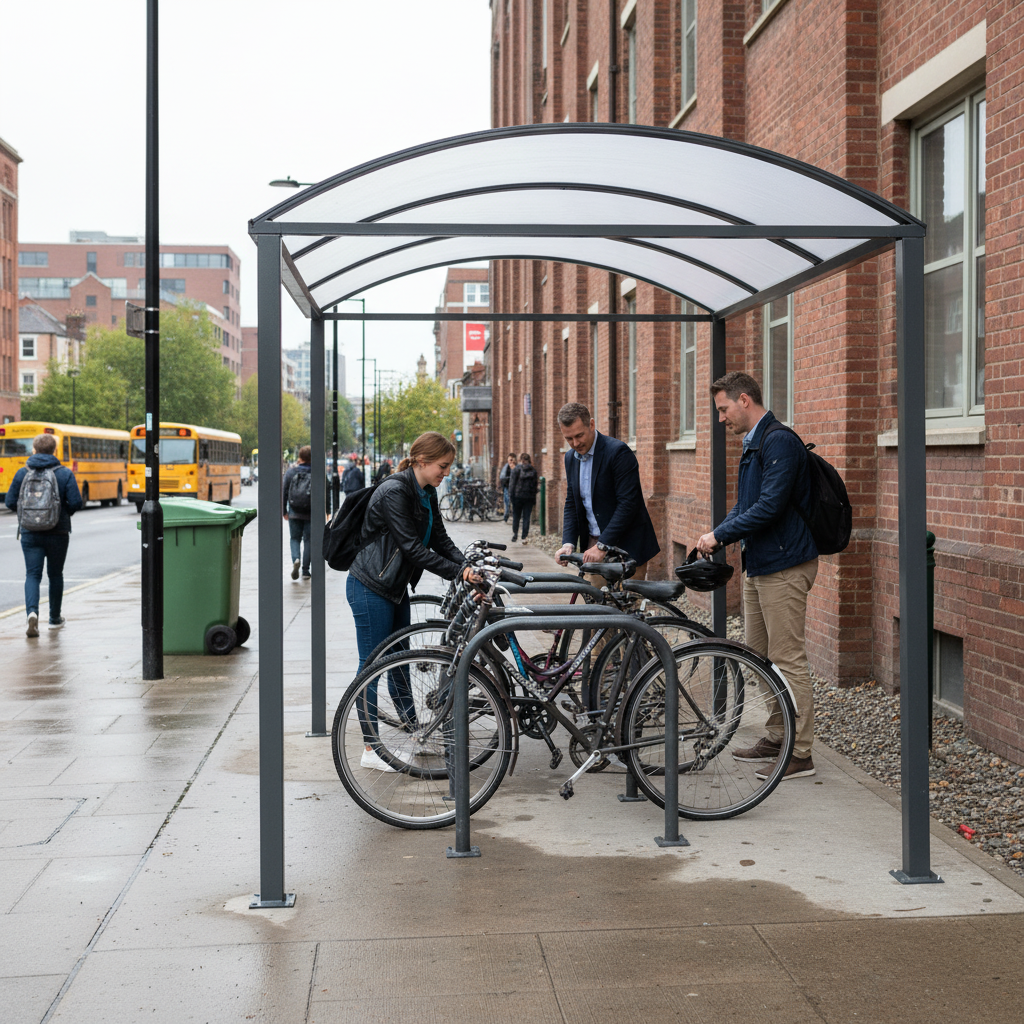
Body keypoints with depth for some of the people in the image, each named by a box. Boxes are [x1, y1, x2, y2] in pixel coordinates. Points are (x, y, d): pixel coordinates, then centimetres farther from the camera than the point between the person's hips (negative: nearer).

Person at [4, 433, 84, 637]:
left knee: (32, 575, 1)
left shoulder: (23, 473, -1)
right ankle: (55, 618, 25)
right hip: (58, 532, 0)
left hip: (30, 533, 0)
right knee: (55, 574, 15)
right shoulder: (64, 473, -6)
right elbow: (76, 502, -12)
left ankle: (32, 611, -23)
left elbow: (10, 502, 0)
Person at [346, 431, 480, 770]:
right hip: (370, 588, -9)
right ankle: (371, 749, 5)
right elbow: (412, 547, -27)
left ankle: (415, 733, 28)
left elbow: (439, 539, 5)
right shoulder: (394, 492, -24)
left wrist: (467, 565, -12)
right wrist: (457, 572, -27)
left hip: (395, 587, 9)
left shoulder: (427, 493, 5)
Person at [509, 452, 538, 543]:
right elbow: (535, 485, 7)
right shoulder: (533, 471, 5)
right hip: (529, 497, 2)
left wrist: (511, 496, -2)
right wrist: (534, 500, 10)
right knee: (526, 517, 4)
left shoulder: (516, 469, -3)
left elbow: (512, 484, -6)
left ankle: (514, 532, 1)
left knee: (516, 516, 11)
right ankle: (524, 537, 1)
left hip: (518, 496, -2)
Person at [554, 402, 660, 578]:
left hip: (626, 545, -6)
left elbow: (628, 503, -19)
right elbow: (571, 504, 13)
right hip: (593, 544, 6)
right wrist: (568, 543, -3)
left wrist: (603, 545, -22)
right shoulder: (571, 458, 9)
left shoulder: (618, 451, -15)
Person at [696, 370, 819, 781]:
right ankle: (776, 737, 25)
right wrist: (714, 538, 6)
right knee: (757, 654, 15)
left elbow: (770, 506, -24)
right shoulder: (753, 445, 16)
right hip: (757, 563, 10)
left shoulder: (779, 442, -16)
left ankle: (800, 754, 0)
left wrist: (720, 535, -17)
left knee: (788, 661, -6)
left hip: (784, 566, -10)